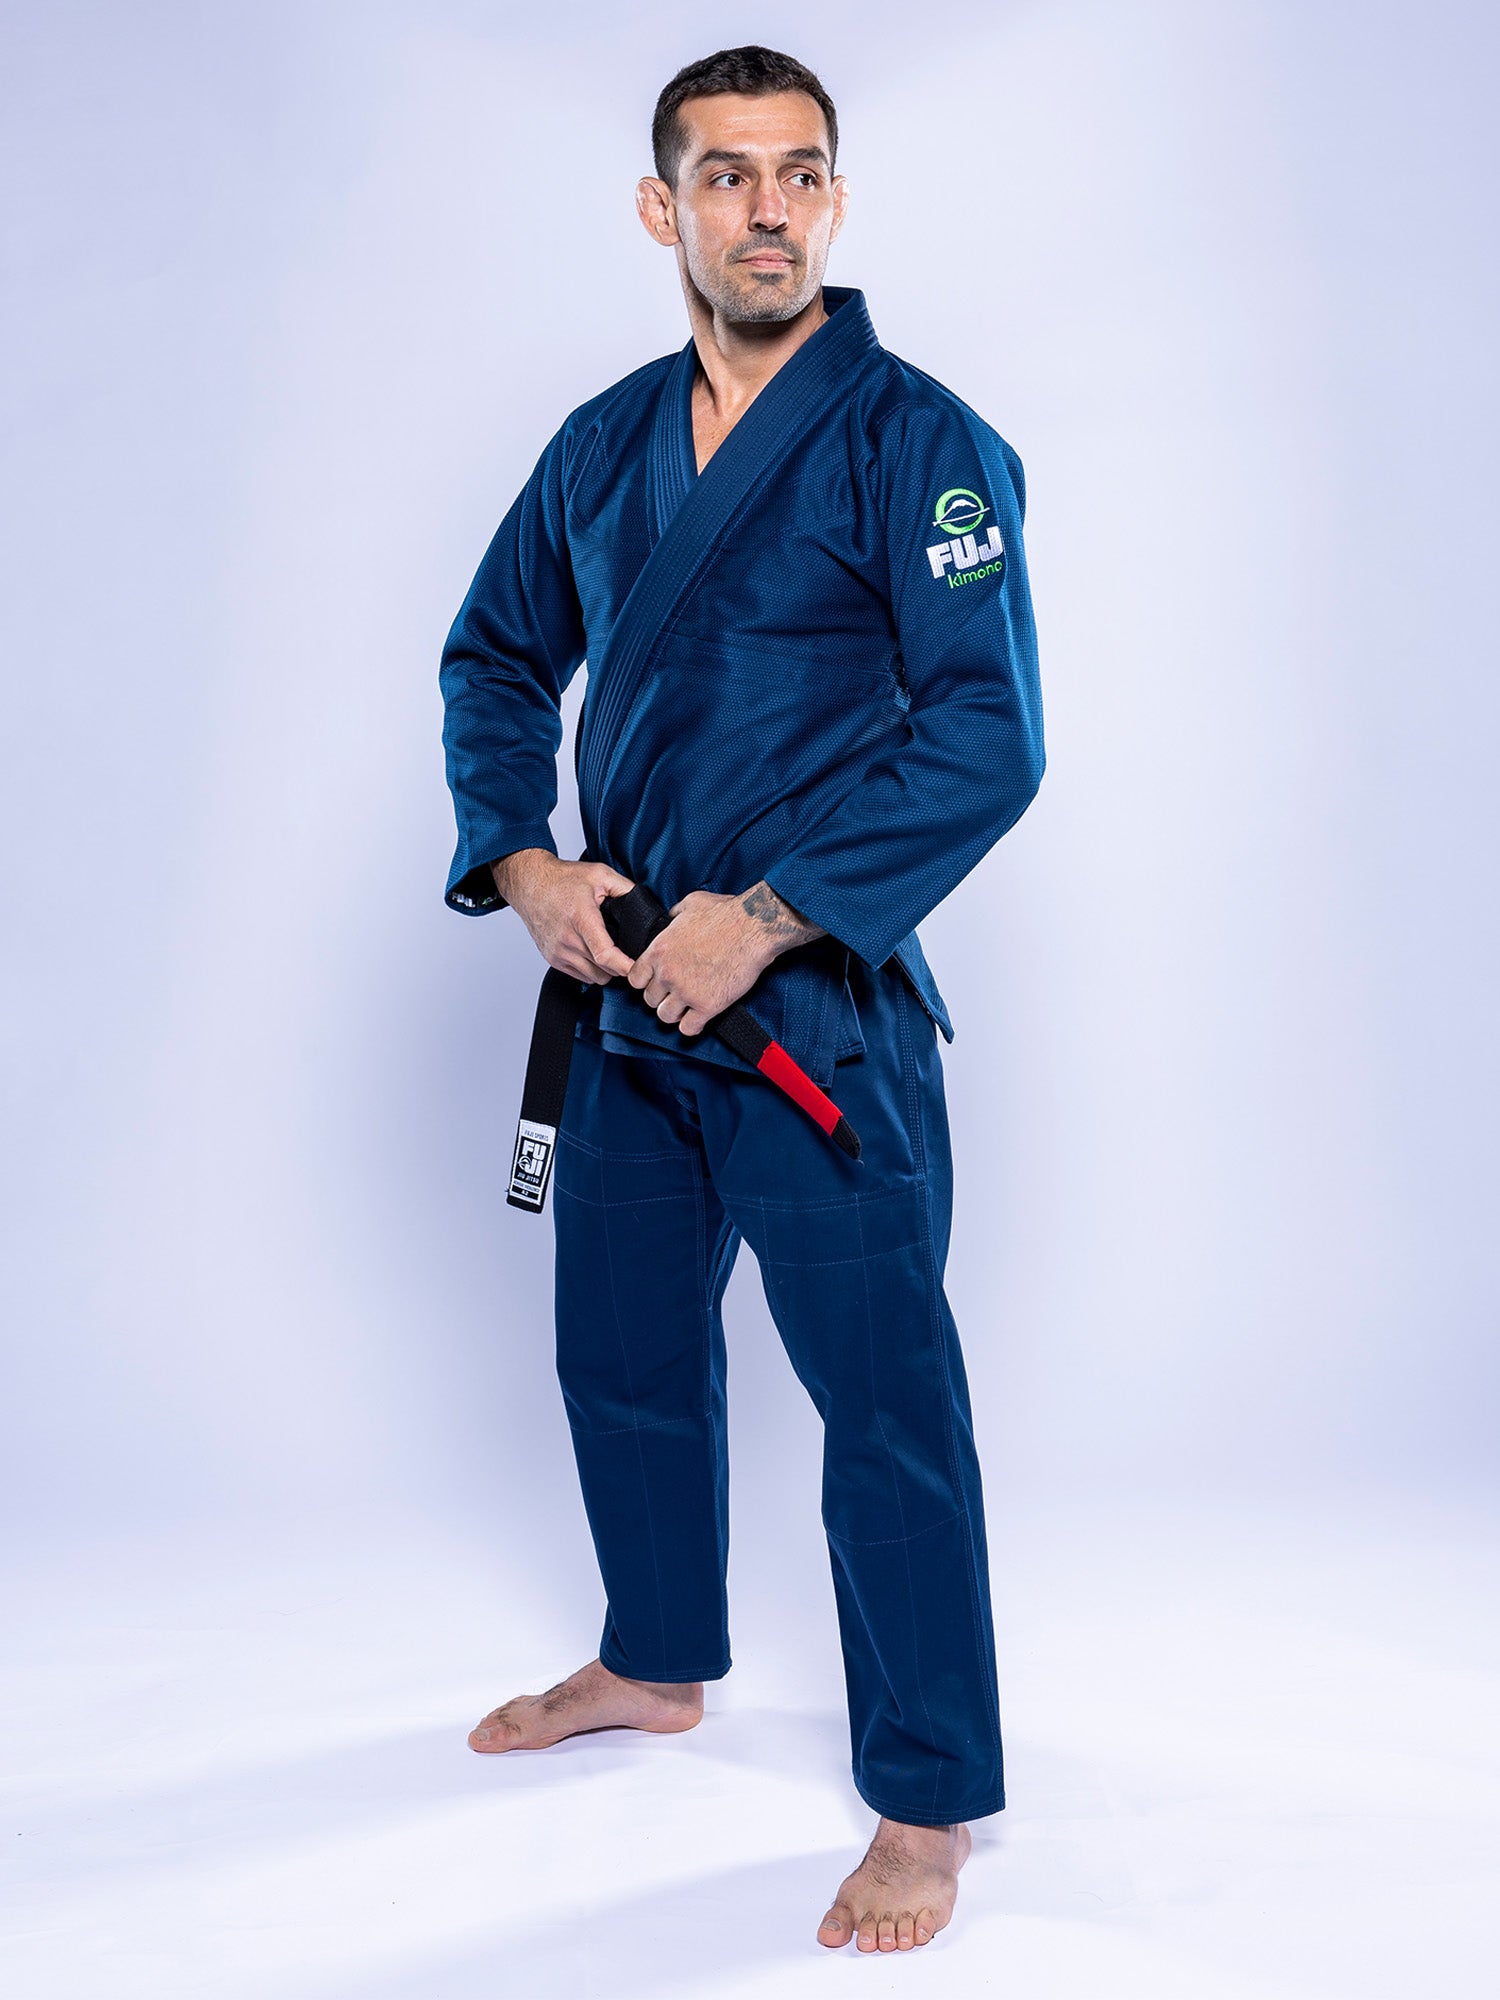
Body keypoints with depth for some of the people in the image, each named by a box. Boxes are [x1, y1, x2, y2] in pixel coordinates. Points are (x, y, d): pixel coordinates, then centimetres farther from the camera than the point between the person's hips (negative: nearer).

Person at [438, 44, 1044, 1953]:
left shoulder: (919, 444, -10)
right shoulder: (603, 446, 9)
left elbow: (986, 741, -16)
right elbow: (495, 660, 17)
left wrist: (763, 919, -19)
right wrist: (522, 861, -1)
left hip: (821, 1008, -6)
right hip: (625, 986, 7)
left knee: (882, 1399, -2)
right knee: (623, 1350, 20)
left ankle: (929, 1806, 14)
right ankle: (658, 1662, 43)